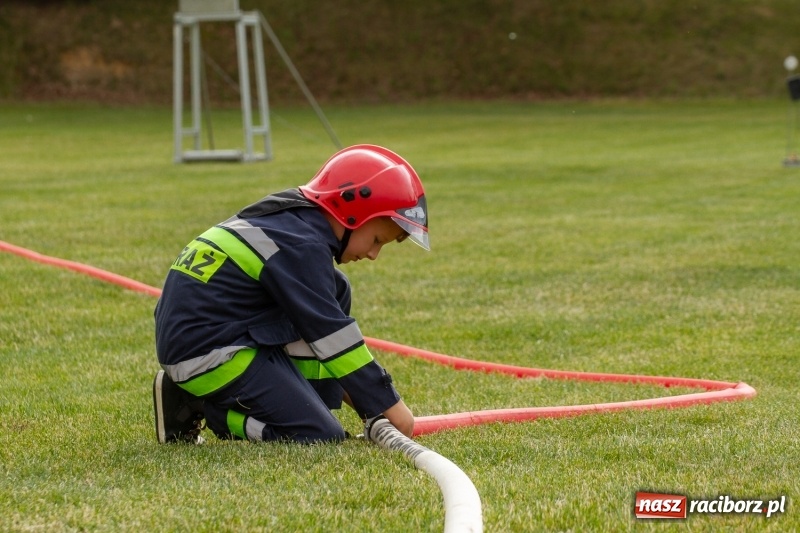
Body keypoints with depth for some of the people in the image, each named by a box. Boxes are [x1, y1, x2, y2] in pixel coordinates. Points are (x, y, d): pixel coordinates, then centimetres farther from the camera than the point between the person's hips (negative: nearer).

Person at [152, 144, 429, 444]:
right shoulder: (301, 245, -16)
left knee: (334, 292, 16)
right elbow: (332, 335, -16)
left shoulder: (289, 222, 14)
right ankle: (199, 407, -5)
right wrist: (389, 405, -11)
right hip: (208, 353, -10)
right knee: (323, 437, -14)